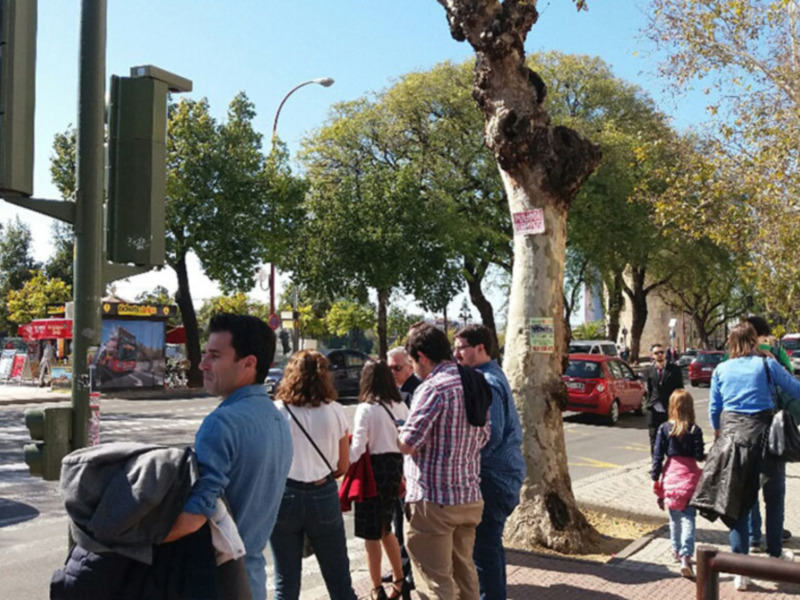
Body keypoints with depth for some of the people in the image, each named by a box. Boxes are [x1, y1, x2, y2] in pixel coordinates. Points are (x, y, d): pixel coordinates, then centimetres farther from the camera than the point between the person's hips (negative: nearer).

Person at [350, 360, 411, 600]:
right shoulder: (401, 407, 4)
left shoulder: (365, 409, -13)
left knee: (371, 533, 7)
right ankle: (399, 581, 27)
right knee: (384, 528, 22)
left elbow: (357, 448, -19)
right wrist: (404, 474, 17)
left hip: (374, 469, -6)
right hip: (396, 467, 6)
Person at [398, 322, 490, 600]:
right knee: (464, 572, 21)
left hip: (433, 499, -8)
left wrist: (398, 434, 3)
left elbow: (408, 444, -18)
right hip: (470, 497, 8)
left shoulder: (433, 387, -17)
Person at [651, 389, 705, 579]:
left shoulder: (664, 429, -1)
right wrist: (708, 455, 17)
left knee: (674, 518, 19)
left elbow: (657, 457, -1)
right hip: (690, 477, -2)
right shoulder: (695, 430, -6)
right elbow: (699, 456, -6)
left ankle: (676, 550, 32)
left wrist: (656, 482, 5)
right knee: (688, 519, -2)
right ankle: (686, 556, -15)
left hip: (670, 476, 2)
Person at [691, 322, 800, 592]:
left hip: (732, 435, 2)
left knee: (738, 502, 6)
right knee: (774, 498, 19)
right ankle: (775, 554, 30)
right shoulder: (766, 364, -3)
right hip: (763, 431, -2)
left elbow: (714, 409, 9)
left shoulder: (721, 370, 5)